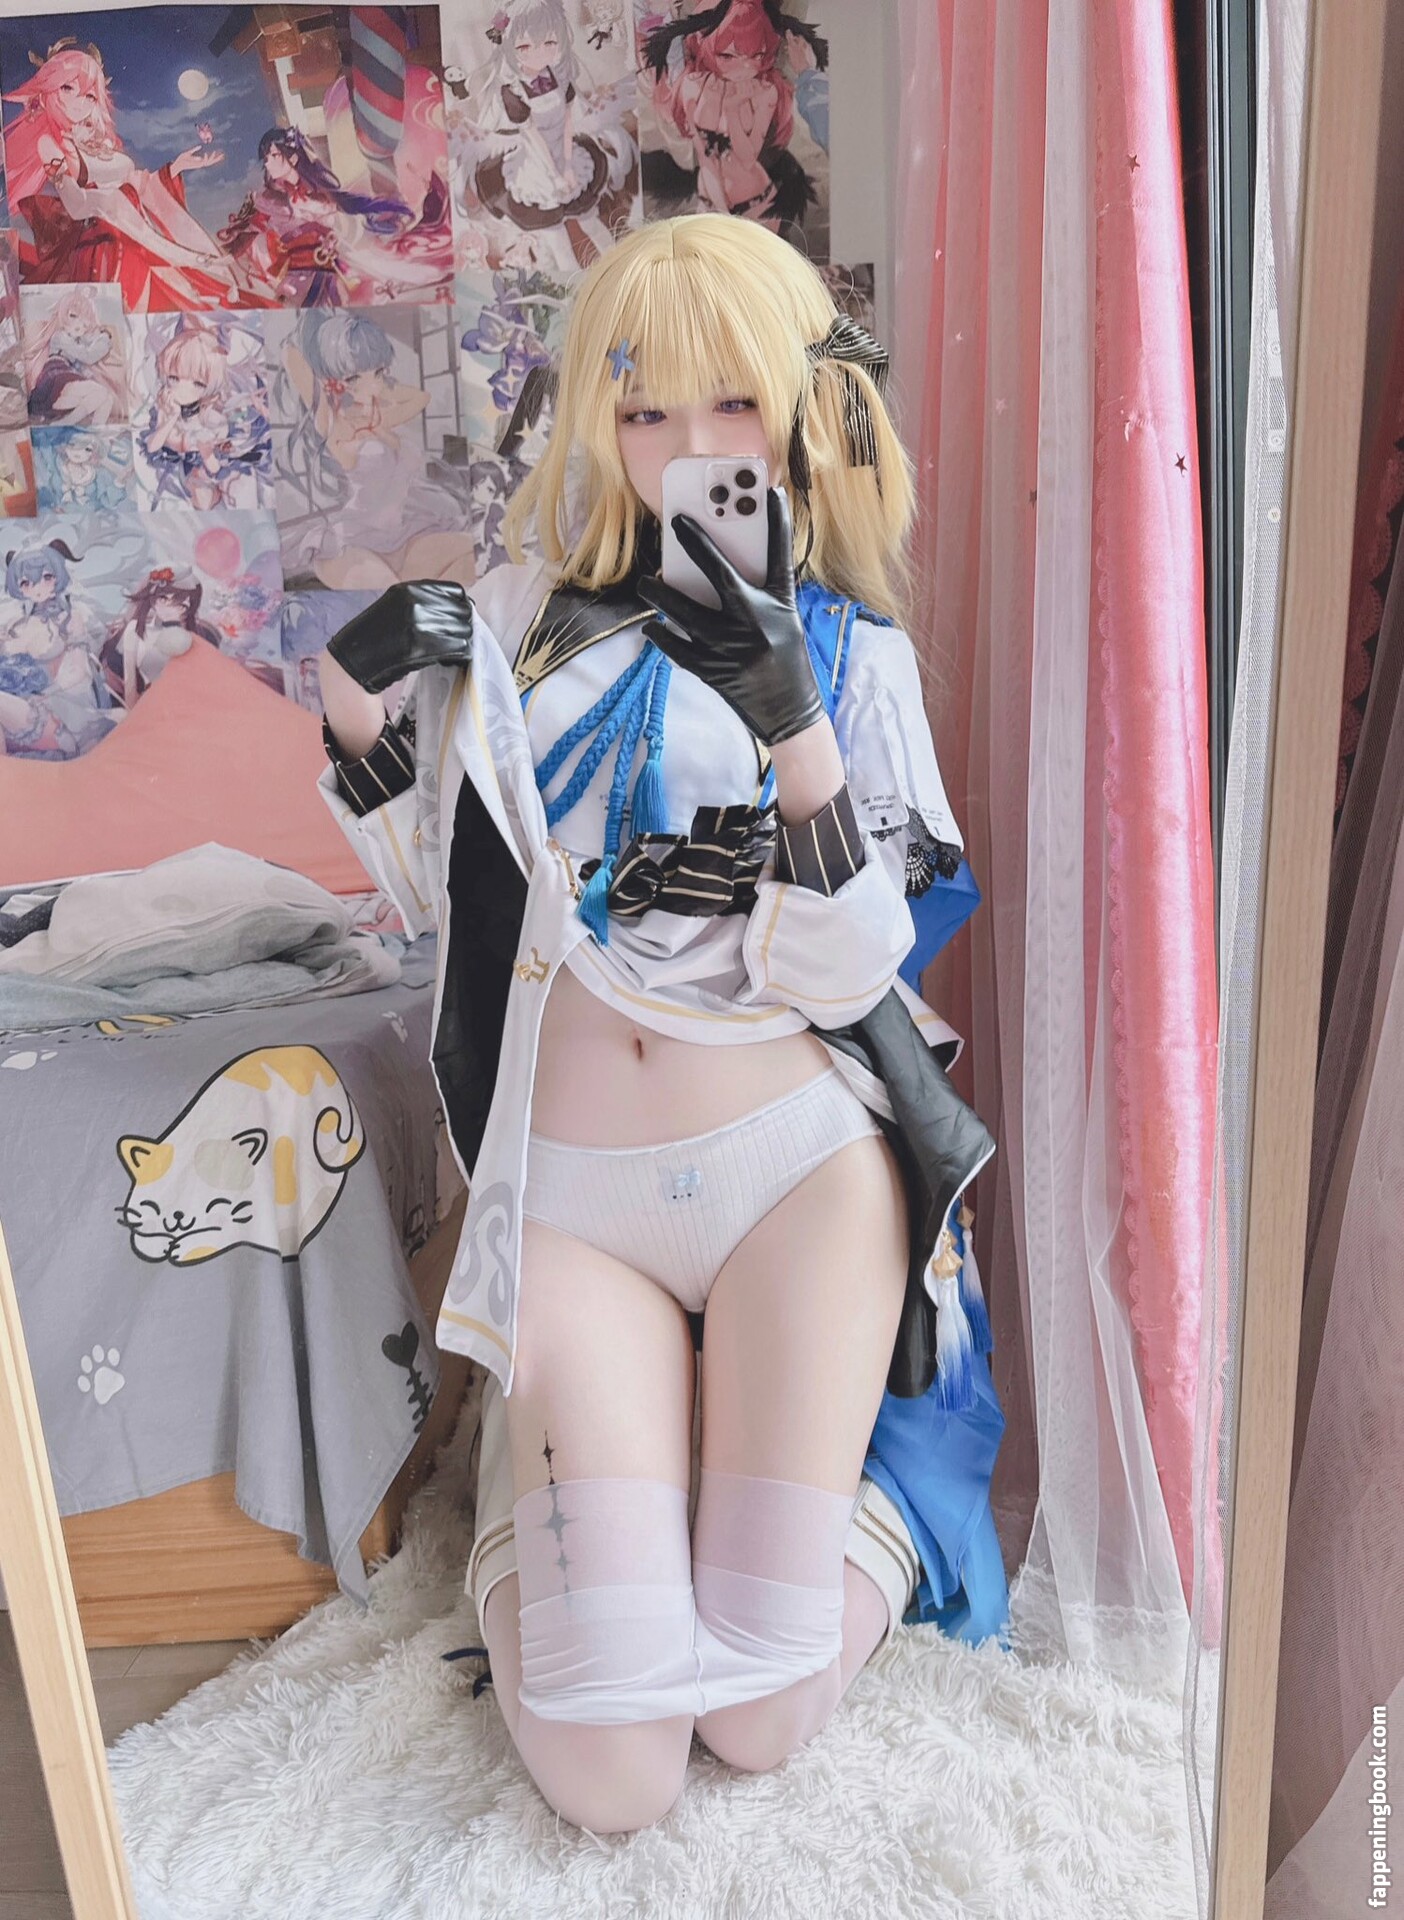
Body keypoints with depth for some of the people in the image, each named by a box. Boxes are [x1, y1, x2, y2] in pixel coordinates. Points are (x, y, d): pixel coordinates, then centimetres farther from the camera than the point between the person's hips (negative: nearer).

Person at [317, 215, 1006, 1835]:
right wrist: (350, 695, -3)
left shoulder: (850, 655, 2)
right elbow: (431, 885, 12)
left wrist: (795, 733, -23)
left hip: (792, 1166, 0)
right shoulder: (528, 622, 6)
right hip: (575, 1194, 1)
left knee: (767, 1723, 0)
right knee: (611, 1775, -4)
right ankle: (560, 1452, 24)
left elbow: (843, 975, -8)